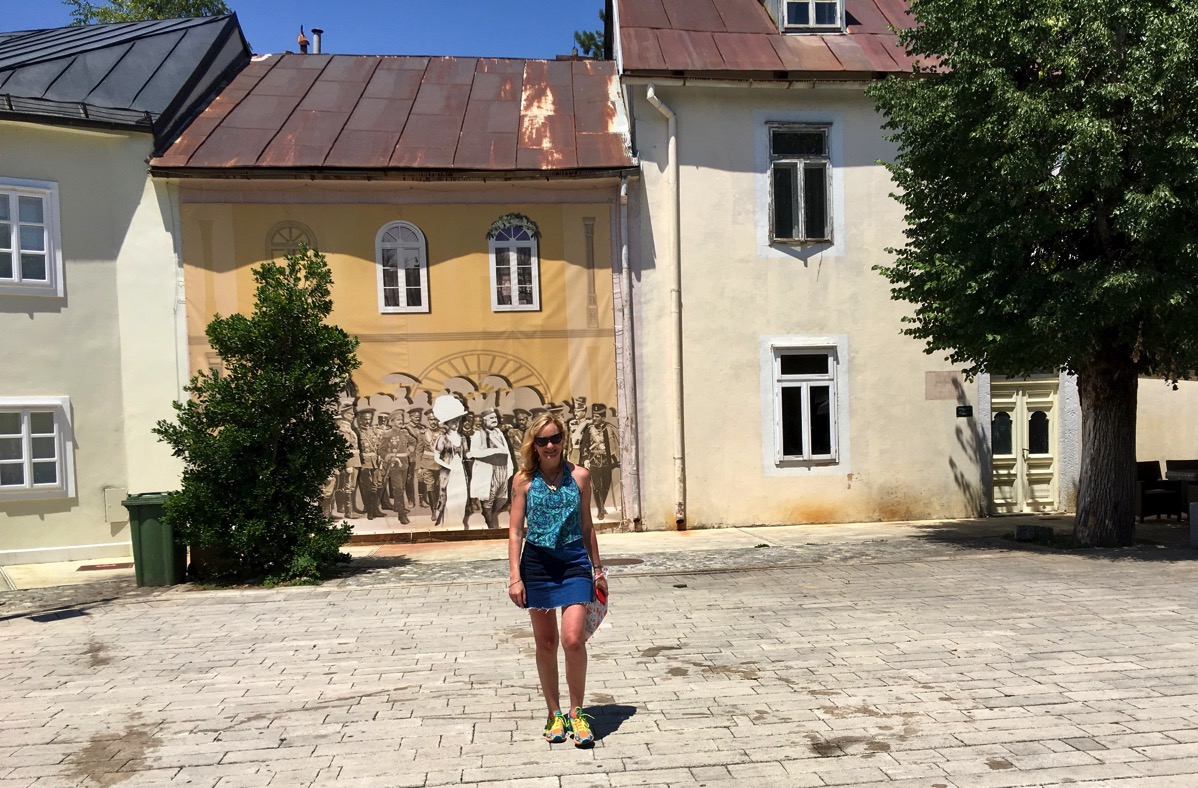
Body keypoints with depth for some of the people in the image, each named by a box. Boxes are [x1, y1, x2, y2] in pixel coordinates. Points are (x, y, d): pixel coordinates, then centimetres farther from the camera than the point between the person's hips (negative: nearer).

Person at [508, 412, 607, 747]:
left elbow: (587, 526, 9)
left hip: (575, 561, 0)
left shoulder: (579, 476, 2)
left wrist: (597, 570, 11)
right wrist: (515, 576, -5)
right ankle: (554, 714, 25)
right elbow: (515, 531, 1)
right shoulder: (524, 480, 0)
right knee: (545, 644, 9)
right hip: (537, 563, 0)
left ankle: (577, 713, 9)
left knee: (573, 640, -11)